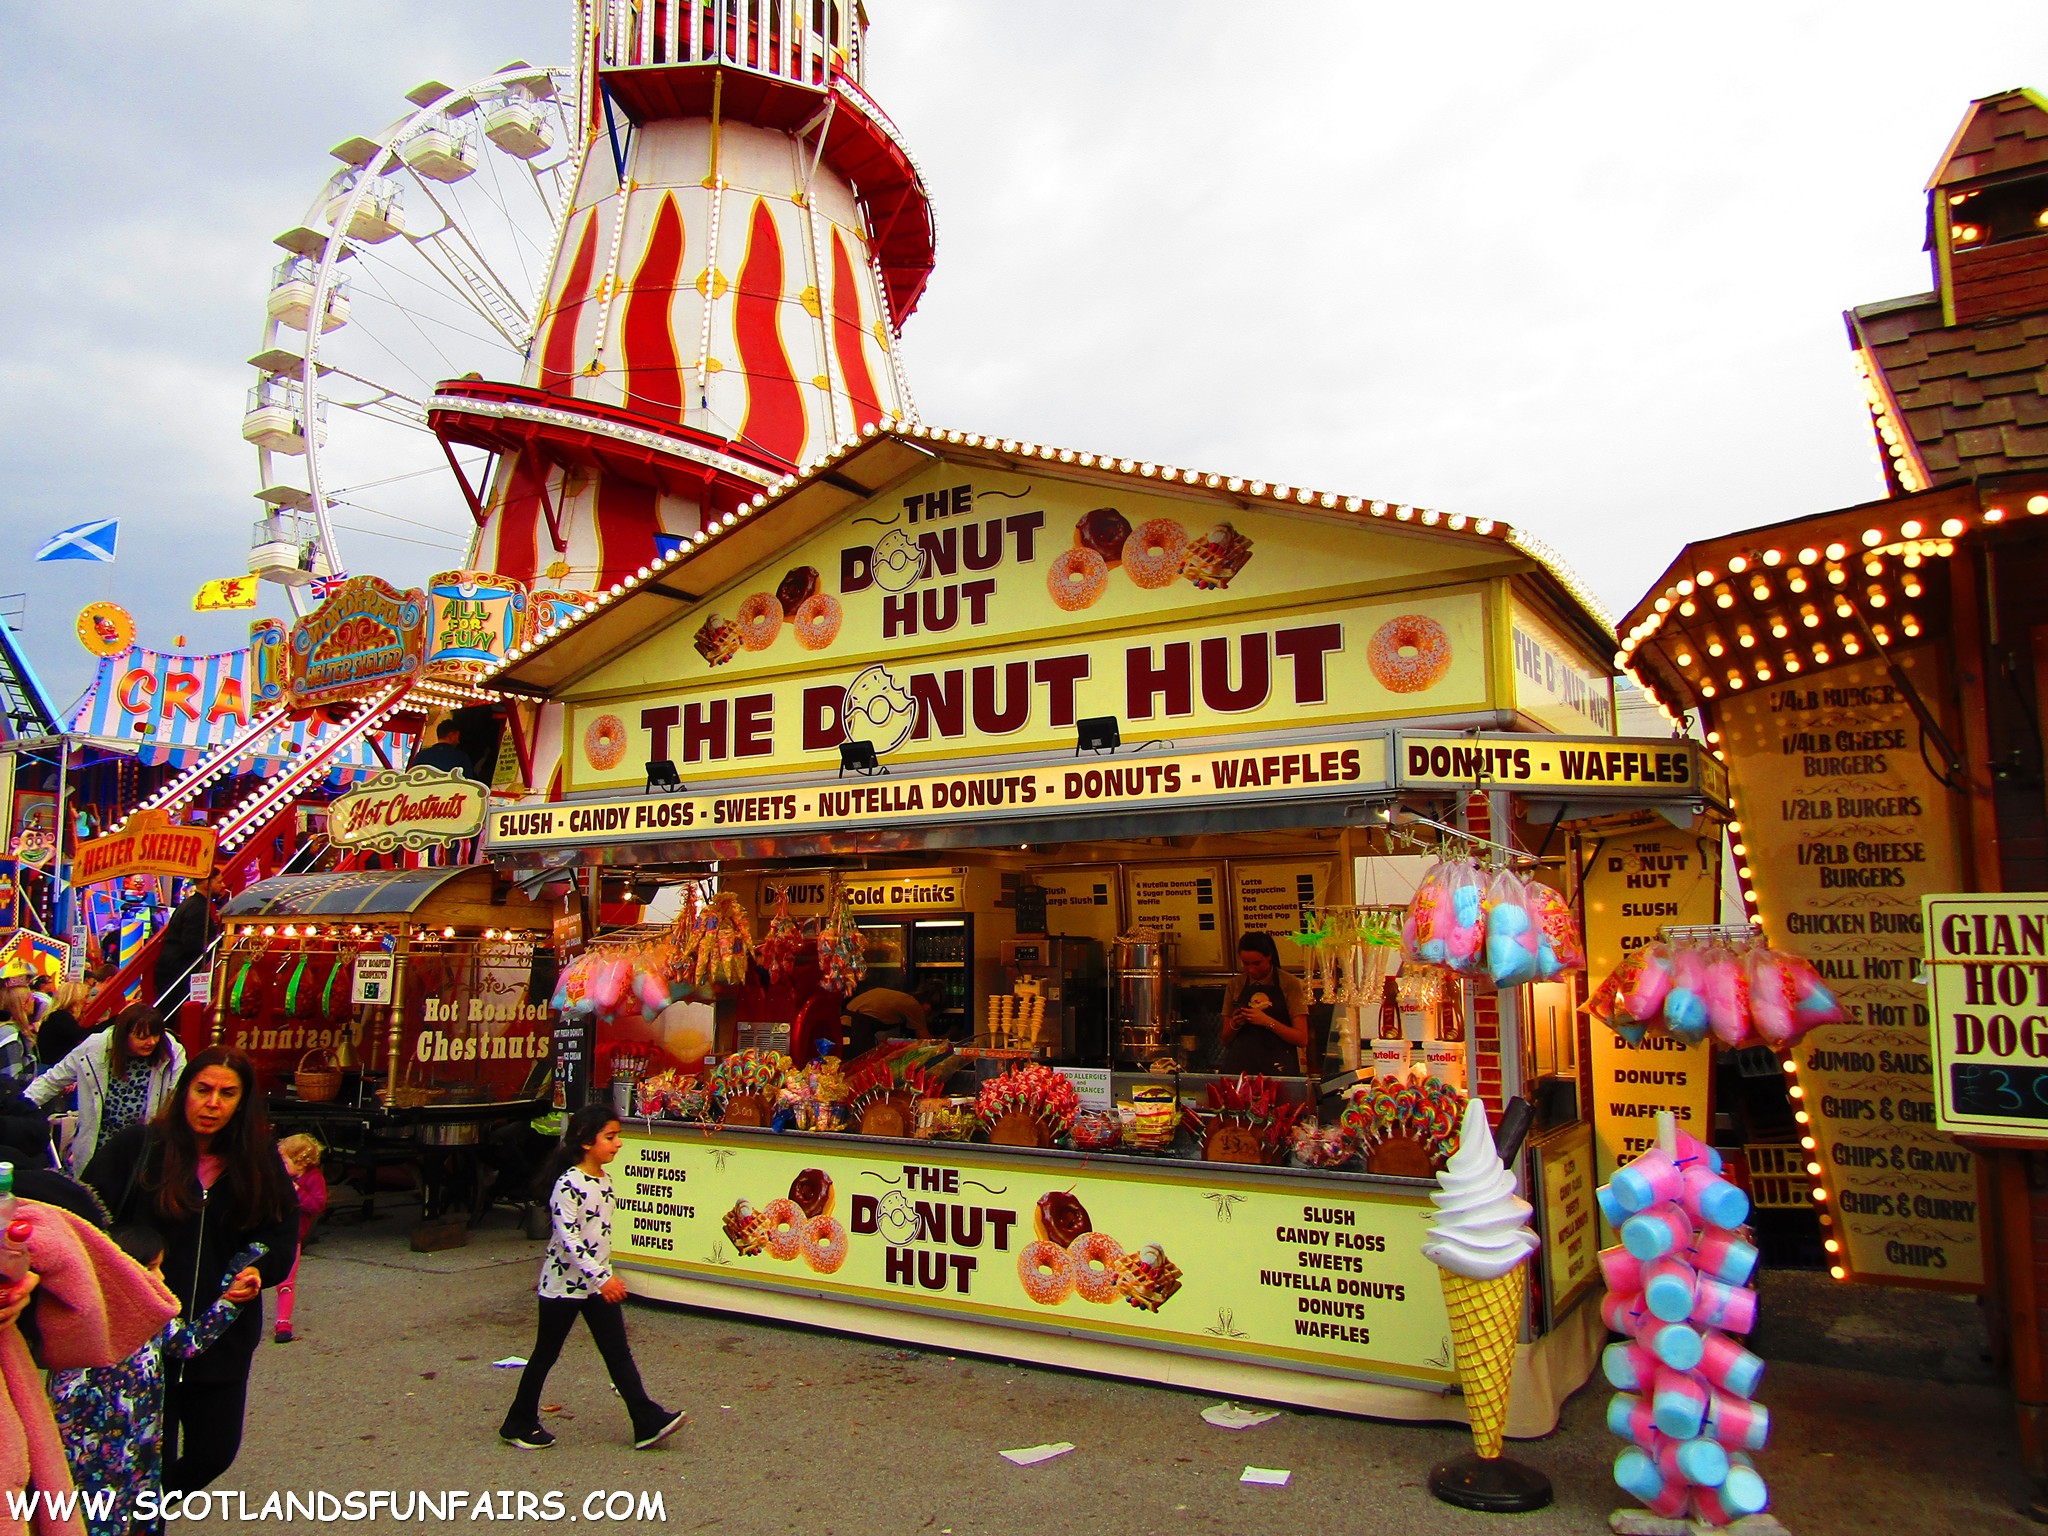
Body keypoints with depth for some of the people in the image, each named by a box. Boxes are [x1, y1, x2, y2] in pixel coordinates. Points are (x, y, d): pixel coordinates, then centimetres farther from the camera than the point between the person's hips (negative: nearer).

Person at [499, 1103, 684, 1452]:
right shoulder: (568, 1184, -21)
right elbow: (568, 1238, -27)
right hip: (563, 1283, -7)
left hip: (599, 1283, 7)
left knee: (618, 1353, 5)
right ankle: (519, 1425, 27)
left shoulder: (605, 1180, 4)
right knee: (546, 1355, 9)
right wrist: (601, 1278, -31)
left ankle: (648, 1423, 5)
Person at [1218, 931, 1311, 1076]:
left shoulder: (1290, 984, 1)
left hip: (1277, 1068, -2)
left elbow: (1302, 1039, -4)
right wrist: (1234, 1025, -5)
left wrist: (1269, 1022, -16)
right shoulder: (1236, 986, 10)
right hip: (1239, 1066, 2)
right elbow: (1225, 1040, 15)